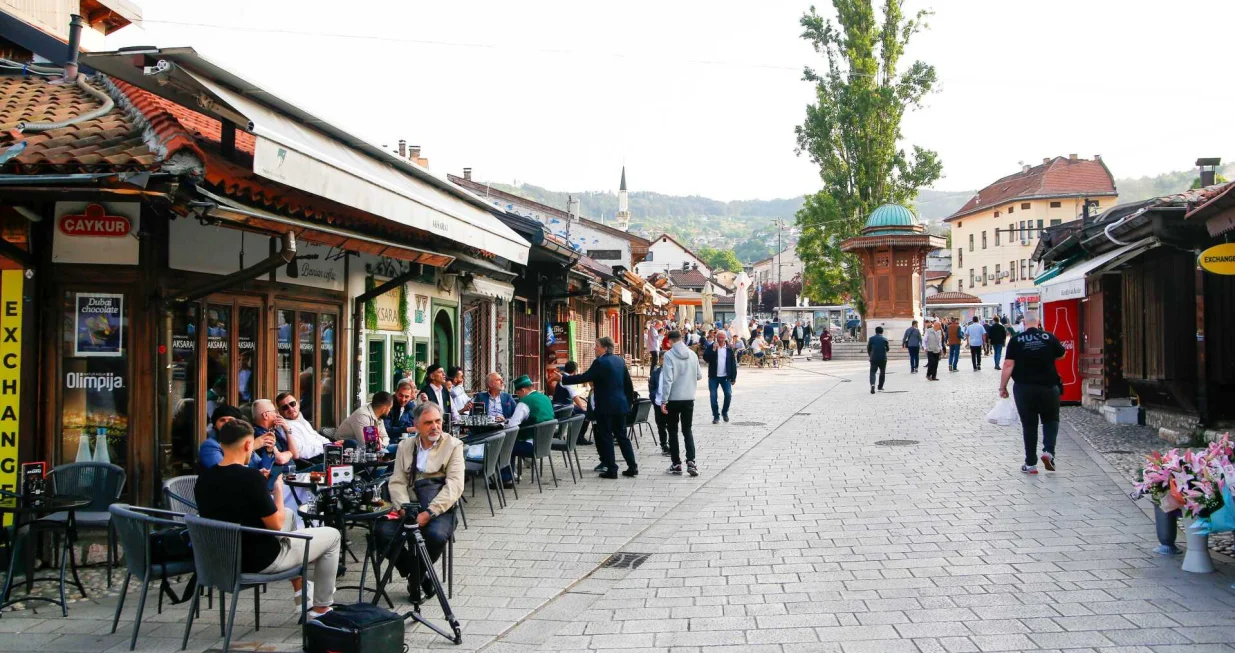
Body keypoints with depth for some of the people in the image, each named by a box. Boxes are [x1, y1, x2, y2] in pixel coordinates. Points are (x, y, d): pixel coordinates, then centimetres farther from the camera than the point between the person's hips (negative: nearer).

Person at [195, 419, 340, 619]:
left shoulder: (203, 479, -4)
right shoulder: (251, 477, -26)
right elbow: (276, 525, -18)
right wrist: (278, 490, -4)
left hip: (225, 557, 8)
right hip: (260, 559, -8)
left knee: (290, 514, 31)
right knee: (332, 535, 11)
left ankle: (300, 590, 38)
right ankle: (321, 609, 19)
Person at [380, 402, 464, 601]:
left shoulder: (453, 445, 2)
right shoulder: (405, 446, 14)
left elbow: (455, 485, -9)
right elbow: (396, 482, 5)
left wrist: (429, 513, -20)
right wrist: (404, 508, -15)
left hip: (439, 508, -3)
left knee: (436, 534, -34)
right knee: (383, 531, -23)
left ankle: (417, 577, -1)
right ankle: (416, 576, 0)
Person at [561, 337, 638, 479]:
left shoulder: (600, 362, -13)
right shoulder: (620, 361, 10)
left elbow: (585, 377, -16)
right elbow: (628, 383, 14)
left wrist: (563, 379, -10)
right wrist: (628, 401, 23)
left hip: (605, 406, -7)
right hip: (620, 404, 7)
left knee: (606, 437, 1)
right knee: (622, 436, 13)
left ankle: (611, 469, 2)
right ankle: (632, 466, 13)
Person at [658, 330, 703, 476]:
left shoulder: (669, 355, -12)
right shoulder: (692, 354, 2)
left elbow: (667, 379, -17)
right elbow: (699, 376, 9)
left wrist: (663, 400, -13)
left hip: (673, 399, -4)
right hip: (689, 398, 4)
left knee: (673, 431, 9)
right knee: (687, 430, 12)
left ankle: (676, 464, 11)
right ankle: (691, 461, -3)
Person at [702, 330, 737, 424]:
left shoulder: (729, 349, 3)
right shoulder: (711, 347, 0)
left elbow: (733, 363, 3)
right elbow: (705, 358, -13)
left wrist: (733, 377, 0)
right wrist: (713, 350, -22)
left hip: (726, 376, 1)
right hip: (713, 376, 0)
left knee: (728, 394, -5)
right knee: (713, 396, -1)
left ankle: (725, 412, 18)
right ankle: (716, 416, 10)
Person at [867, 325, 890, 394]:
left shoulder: (871, 338, 2)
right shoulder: (884, 339, 1)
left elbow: (868, 348, 5)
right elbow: (887, 349, 9)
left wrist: (870, 355, 20)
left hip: (874, 358, 0)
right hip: (883, 358, 0)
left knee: (872, 372, 0)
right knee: (882, 373, 16)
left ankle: (872, 384, -26)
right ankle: (880, 387, 18)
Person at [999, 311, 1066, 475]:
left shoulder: (1016, 340, -7)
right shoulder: (1049, 337, -3)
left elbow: (1008, 365, -11)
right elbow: (1061, 355, 13)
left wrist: (1002, 387, -3)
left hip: (1024, 389, 0)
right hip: (1048, 387, 0)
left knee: (1029, 425, 8)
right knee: (1050, 420, 19)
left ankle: (1030, 464, 11)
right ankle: (1048, 451, -2)